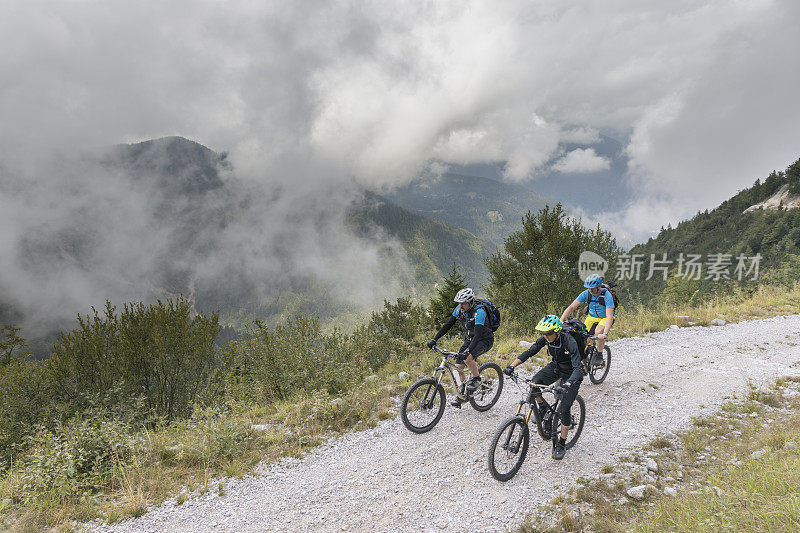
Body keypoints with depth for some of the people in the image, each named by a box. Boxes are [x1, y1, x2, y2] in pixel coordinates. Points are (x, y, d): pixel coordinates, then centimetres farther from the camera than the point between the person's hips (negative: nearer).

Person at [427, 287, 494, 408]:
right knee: (458, 366, -6)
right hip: (470, 339, 7)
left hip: (485, 340, -6)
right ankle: (461, 395, 10)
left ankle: (476, 379, -7)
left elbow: (478, 334, -39)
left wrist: (468, 351, -52)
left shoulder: (479, 312, -30)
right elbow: (448, 325, -4)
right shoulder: (459, 309, -9)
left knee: (467, 357, -33)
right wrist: (434, 340, -14)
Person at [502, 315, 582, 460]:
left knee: (564, 409, -13)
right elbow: (529, 352, -13)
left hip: (570, 374, -5)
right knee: (535, 383, -24)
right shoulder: (546, 338, -18)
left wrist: (566, 385, -57)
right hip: (555, 367, 5)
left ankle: (561, 444, 7)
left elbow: (578, 369, -40)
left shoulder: (569, 342, -34)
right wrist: (512, 366, -26)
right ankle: (543, 407, 7)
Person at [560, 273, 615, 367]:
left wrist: (605, 333, -50)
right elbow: (571, 307, -19)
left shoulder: (607, 295, -29)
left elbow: (609, 316, -37)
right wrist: (561, 321, -31)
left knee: (599, 331, -33)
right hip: (591, 317, 4)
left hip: (605, 318, -4)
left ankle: (599, 355, -11)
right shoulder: (586, 294, -19)